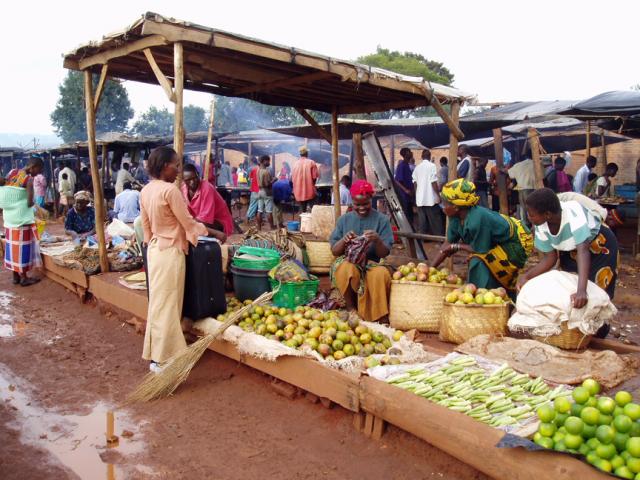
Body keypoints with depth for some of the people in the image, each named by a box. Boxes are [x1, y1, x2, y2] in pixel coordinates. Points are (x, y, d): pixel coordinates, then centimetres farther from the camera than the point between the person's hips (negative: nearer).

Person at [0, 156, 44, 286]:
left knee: (13, 245, 13)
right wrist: (33, 202, 2)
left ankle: (16, 276, 20)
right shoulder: (29, 179, -15)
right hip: (22, 218, -7)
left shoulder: (11, 173, 5)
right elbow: (30, 203, -18)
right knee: (22, 246, 1)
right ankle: (24, 278, 8)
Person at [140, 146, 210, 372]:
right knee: (167, 305, -1)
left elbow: (145, 223, 14)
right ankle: (162, 359, 7)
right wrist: (211, 231, -1)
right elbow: (188, 222, -14)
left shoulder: (146, 190, 6)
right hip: (170, 251, -9)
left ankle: (155, 352, 26)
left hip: (155, 249, 9)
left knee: (158, 302, 16)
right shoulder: (170, 189, -19)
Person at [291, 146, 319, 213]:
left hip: (299, 191, 4)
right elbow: (314, 177, -9)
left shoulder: (296, 164, 5)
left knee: (302, 210, 11)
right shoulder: (311, 162, -6)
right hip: (309, 191, -4)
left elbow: (292, 178, 7)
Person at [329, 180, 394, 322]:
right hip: (348, 262, 1)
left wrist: (377, 241, -24)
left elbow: (384, 253, -2)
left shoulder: (382, 220, 4)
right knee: (347, 270, -36)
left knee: (382, 274, -36)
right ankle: (351, 308, -12)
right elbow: (334, 251, 6)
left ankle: (377, 316, -17)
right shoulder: (344, 219, 8)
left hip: (371, 264, -1)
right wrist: (343, 241, -16)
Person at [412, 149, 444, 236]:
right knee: (436, 222, 2)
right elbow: (433, 182, -12)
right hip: (431, 198, -5)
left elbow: (415, 183, 11)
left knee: (422, 222, 8)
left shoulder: (417, 168, 8)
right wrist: (439, 195, -4)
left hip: (420, 199, 5)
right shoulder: (432, 166, -8)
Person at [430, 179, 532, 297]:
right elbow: (448, 243, -2)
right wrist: (432, 268, -4)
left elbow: (480, 250, -27)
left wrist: (456, 246, -15)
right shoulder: (456, 217, -10)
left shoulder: (477, 219, -36)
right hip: (501, 242, 9)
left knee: (479, 262, -26)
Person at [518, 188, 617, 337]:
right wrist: (527, 276, -29)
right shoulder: (541, 227, -22)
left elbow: (583, 250, -47)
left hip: (600, 245, -5)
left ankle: (597, 338, 17)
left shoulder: (573, 212, -40)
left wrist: (581, 290, -57)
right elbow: (550, 258, -12)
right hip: (570, 250, 5)